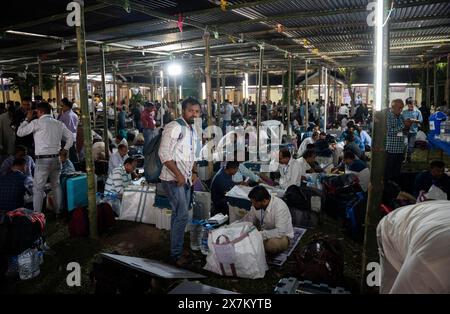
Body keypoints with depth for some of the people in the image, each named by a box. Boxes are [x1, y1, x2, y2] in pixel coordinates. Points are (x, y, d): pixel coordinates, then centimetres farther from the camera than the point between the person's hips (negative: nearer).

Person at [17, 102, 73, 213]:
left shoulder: (36, 123, -5)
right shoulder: (59, 123, 9)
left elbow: (19, 133, 3)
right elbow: (70, 137, 14)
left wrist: (27, 119, 12)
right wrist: (65, 150, 16)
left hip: (42, 160, -5)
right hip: (56, 159, 5)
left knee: (38, 188, 1)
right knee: (56, 186, 16)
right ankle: (59, 211, 22)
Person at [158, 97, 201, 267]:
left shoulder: (193, 130, 15)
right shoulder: (174, 127, -13)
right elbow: (164, 153, -19)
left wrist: (194, 172, 11)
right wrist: (178, 174, -20)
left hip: (186, 179, 8)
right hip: (173, 179, -8)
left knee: (180, 215, 14)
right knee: (181, 216, -9)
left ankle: (177, 248, 27)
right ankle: (176, 254, 4)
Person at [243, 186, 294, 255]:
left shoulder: (280, 207, -32)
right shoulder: (257, 204, -13)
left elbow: (280, 232, -35)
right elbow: (250, 218, 1)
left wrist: (260, 234, -38)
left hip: (282, 235, -6)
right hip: (263, 230, 6)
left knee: (271, 244, -37)